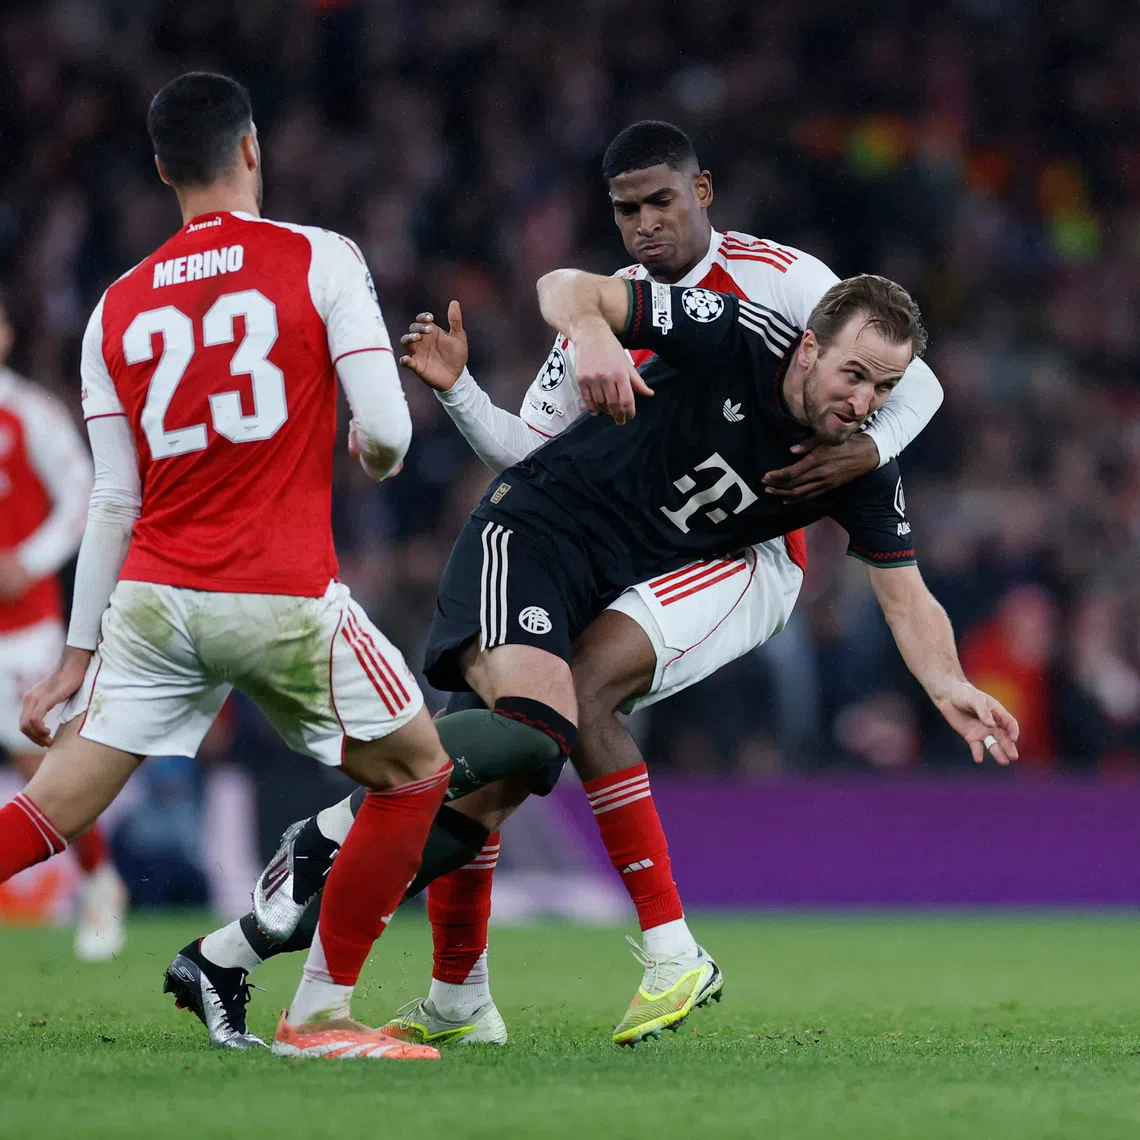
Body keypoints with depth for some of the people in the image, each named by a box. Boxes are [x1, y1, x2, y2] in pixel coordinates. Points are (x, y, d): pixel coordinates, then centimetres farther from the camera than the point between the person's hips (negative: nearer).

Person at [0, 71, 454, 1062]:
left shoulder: (117, 308, 10)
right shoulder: (321, 260, 0)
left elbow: (113, 504, 10)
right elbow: (386, 433, -7)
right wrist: (378, 455, 18)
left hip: (151, 599, 4)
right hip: (285, 599, -4)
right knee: (417, 772, 17)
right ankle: (319, 1015, 14)